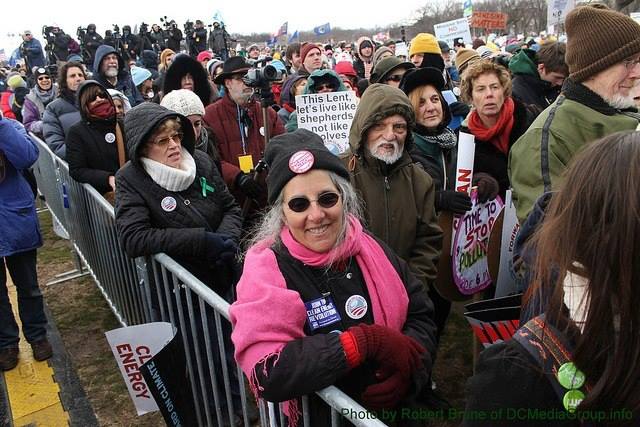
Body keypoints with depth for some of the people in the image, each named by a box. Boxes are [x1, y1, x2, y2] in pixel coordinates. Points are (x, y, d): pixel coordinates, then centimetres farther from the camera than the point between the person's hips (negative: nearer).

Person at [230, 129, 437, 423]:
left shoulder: (372, 251, -3)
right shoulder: (266, 270, -16)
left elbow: (421, 316, 3)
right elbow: (268, 375, -25)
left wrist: (408, 367, -16)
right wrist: (368, 341, -25)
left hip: (398, 408, 5)